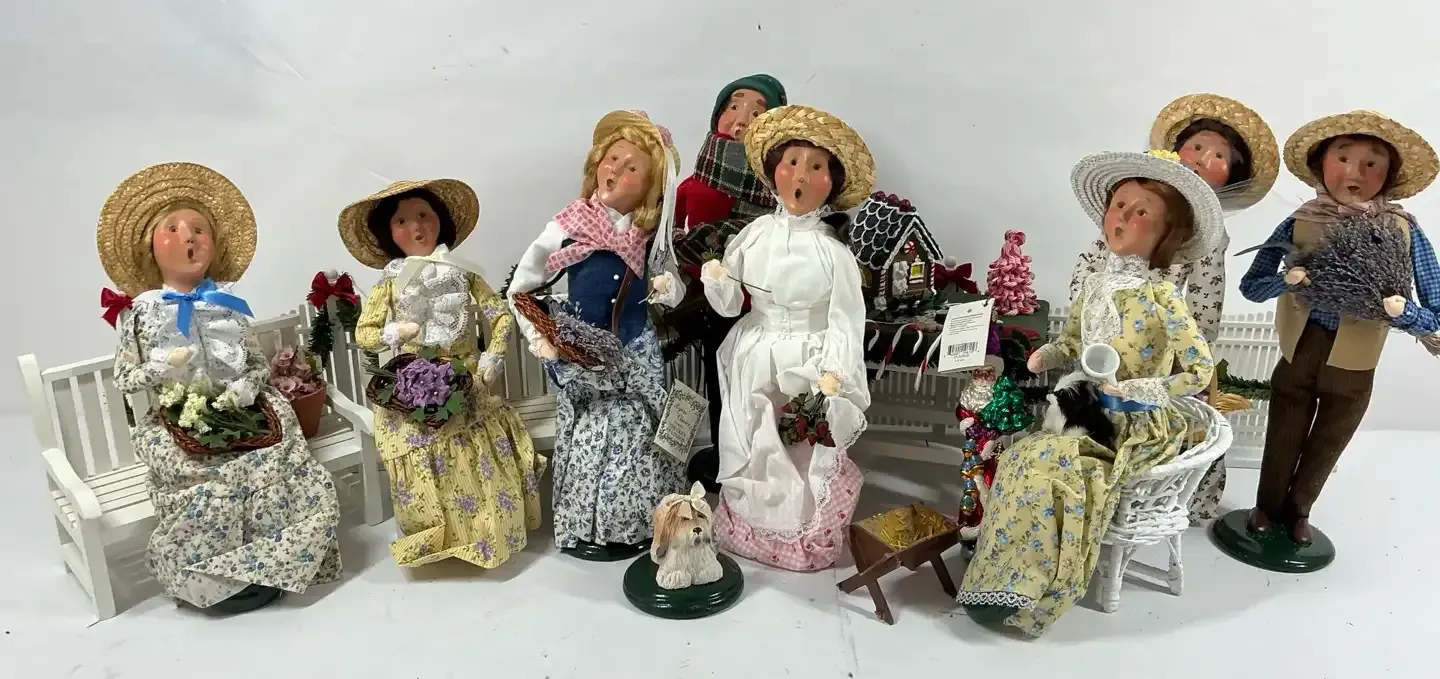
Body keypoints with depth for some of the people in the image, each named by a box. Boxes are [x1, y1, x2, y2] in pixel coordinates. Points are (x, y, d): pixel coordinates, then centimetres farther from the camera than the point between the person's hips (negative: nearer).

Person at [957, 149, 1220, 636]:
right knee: (1019, 455, -12)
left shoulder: (1161, 298, -15)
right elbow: (1073, 342, 17)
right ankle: (1004, 575, 0)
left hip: (1135, 423, -7)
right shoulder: (1094, 284, 5)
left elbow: (1201, 371, -14)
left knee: (1052, 464, -25)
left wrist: (1137, 390, -23)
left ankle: (1024, 586, -9)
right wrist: (1047, 356, -5)